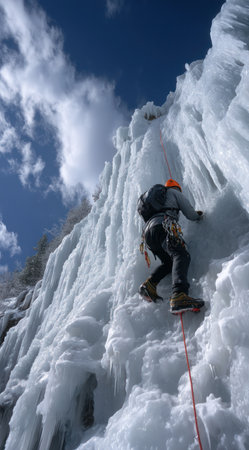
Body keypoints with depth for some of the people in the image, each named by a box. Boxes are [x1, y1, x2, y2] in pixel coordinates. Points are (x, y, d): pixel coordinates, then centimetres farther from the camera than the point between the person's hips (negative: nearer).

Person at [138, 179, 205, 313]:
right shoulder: (174, 192, 21)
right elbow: (190, 214, 16)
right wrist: (199, 215, 39)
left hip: (147, 231, 8)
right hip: (163, 225, -8)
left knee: (169, 262, 16)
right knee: (181, 255, -24)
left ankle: (149, 284, -7)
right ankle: (178, 295, -48)